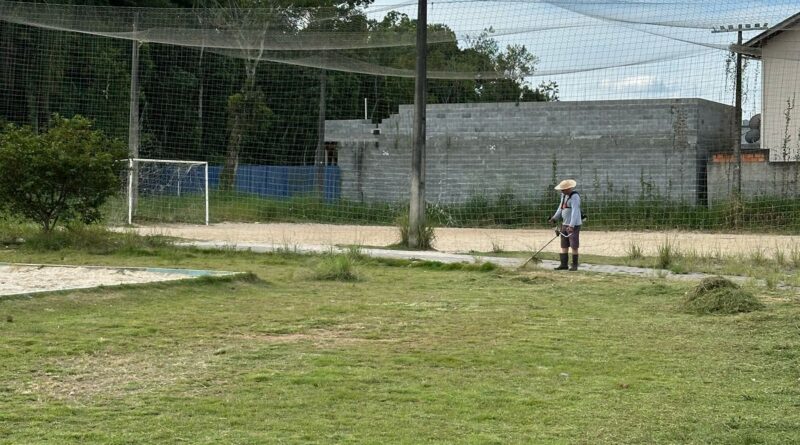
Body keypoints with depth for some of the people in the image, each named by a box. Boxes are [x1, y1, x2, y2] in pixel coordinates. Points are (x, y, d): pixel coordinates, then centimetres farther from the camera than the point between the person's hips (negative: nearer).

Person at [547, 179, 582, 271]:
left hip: (574, 225, -9)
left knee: (574, 246, -2)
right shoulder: (564, 195, 10)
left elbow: (575, 212, -27)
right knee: (564, 245, 8)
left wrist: (571, 226, -33)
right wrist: (554, 218, 7)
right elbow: (561, 208, 18)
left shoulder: (574, 197, -19)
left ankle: (574, 265, 6)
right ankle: (564, 264, 12)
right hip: (565, 224, 9)